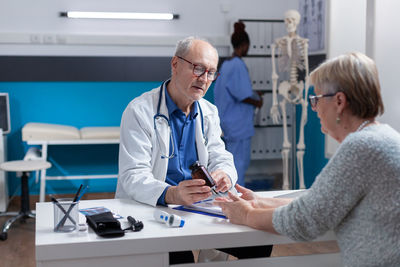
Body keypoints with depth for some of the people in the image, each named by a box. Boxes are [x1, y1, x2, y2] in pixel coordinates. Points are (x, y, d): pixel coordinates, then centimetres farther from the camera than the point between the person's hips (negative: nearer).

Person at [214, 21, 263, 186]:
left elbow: (217, 91, 16)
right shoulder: (238, 65, -17)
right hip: (239, 122, -9)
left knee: (232, 158, 17)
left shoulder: (225, 64, 9)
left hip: (227, 121, 9)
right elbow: (242, 95, -22)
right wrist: (257, 102, -4)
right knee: (240, 161, -2)